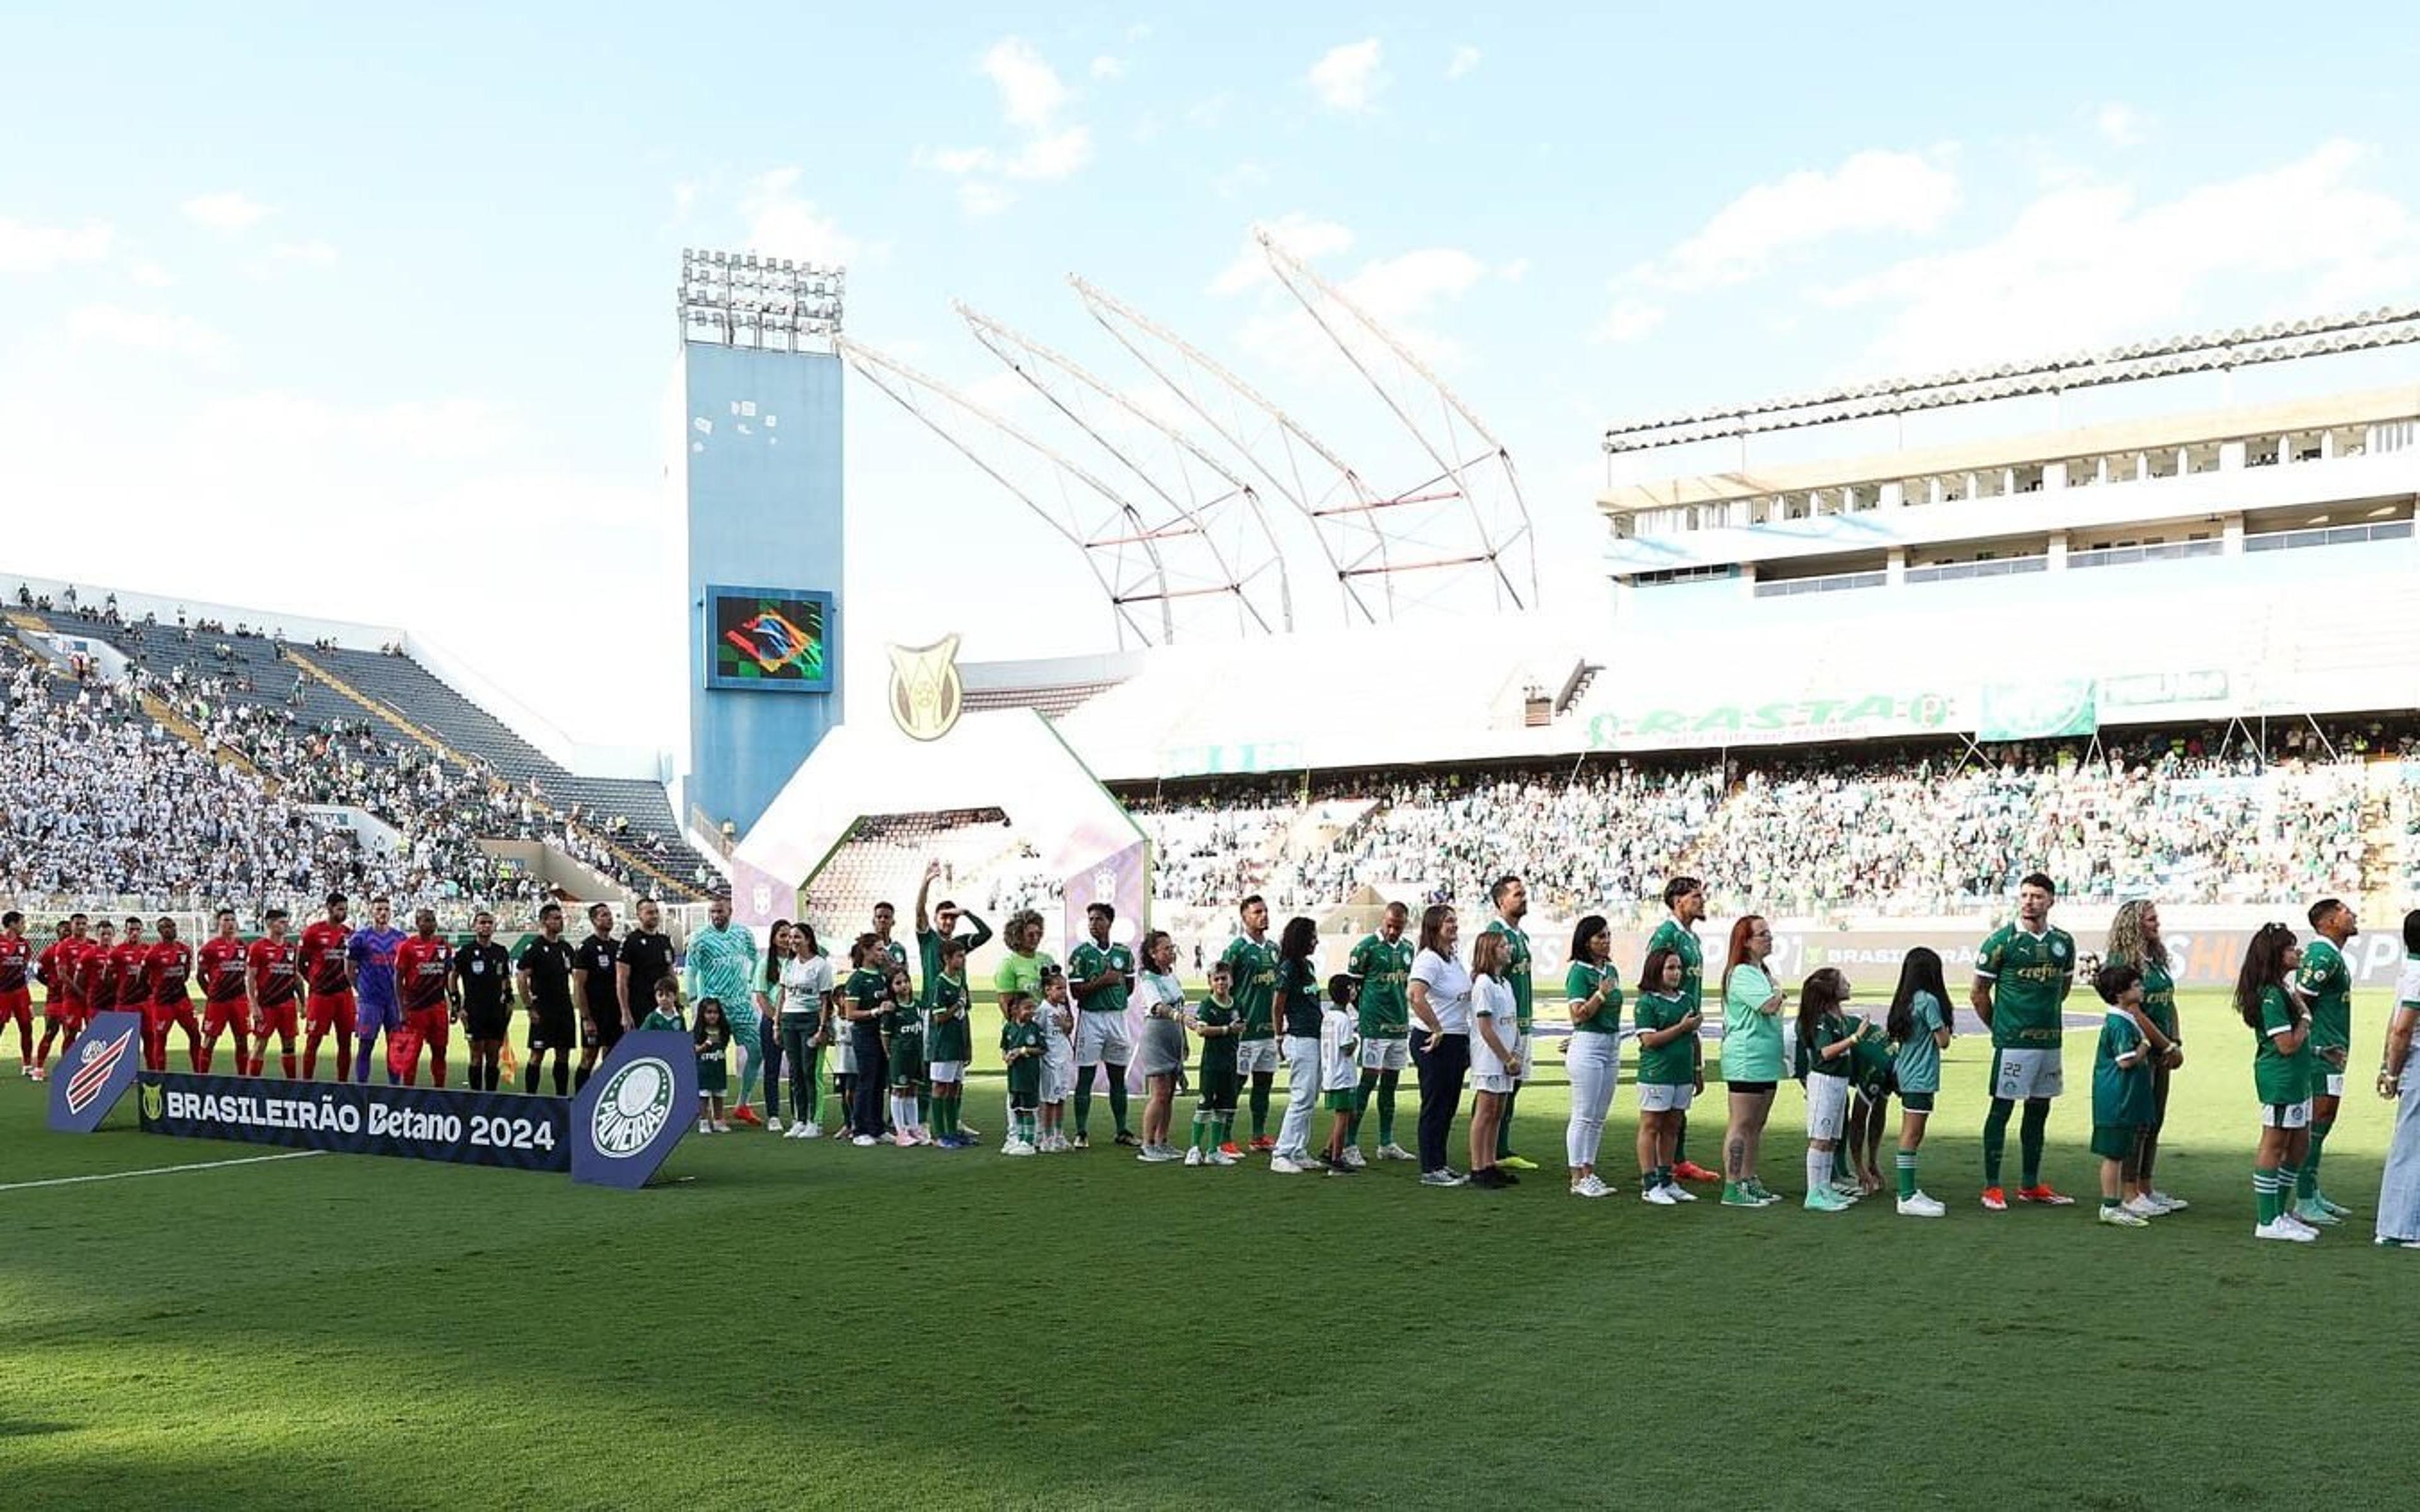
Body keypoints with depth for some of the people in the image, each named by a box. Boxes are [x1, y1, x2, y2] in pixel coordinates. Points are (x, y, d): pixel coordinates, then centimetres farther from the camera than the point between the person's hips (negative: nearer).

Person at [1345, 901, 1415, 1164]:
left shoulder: (1408, 948, 12)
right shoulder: (1367, 947, -8)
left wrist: (1402, 1009, 12)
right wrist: (1366, 1011, 1)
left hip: (1401, 1026, 7)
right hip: (1374, 1027, -7)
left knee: (1390, 1084, 12)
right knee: (1368, 1081, -9)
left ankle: (1387, 1144, 20)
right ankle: (1350, 1145, -7)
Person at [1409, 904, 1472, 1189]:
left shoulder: (1455, 959, 13)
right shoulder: (1428, 959, -16)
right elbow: (1416, 997, -31)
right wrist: (1437, 1030, -23)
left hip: (1458, 1041, 9)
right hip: (1435, 1043, -9)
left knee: (1449, 1106, 14)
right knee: (1435, 1106, -2)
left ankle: (1440, 1164, 23)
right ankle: (1429, 1170, 4)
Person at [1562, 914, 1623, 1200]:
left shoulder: (1610, 970, 12)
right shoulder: (1579, 972, -11)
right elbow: (1578, 1015, -17)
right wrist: (1601, 993, -23)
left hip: (1612, 1044, 8)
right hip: (1587, 1046, -8)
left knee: (1599, 1117, 10)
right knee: (1583, 1115, -5)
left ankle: (1589, 1173, 16)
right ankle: (1578, 1178, -1)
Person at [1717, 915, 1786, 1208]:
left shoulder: (1761, 973, 18)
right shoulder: (1741, 974, -14)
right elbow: (1769, 1005, -22)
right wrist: (1781, 995, -4)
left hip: (1766, 1061, 10)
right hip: (1745, 1060, -10)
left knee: (1757, 1125, 13)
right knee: (1741, 1124, -8)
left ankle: (1750, 1182, 19)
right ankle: (1733, 1188, -6)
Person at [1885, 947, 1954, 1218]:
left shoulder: (1905, 1001, 11)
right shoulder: (1929, 1001, -14)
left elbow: (1891, 1033, 12)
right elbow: (1943, 1041, -11)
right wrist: (1944, 1025, 5)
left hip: (1906, 1074, 9)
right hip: (1921, 1077, -9)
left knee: (1909, 1135, 13)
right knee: (1912, 1135, -8)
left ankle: (1910, 1192, 19)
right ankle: (1908, 1198, -8)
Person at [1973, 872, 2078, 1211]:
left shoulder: (2063, 942, 8)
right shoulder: (2002, 941, -7)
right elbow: (1980, 992, -2)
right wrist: (1999, 1027, 3)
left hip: (2050, 1040, 6)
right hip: (2012, 1042, -5)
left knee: (2039, 1111, 12)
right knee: (2001, 1109, -2)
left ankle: (2031, 1186, 22)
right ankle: (1992, 1187, 3)